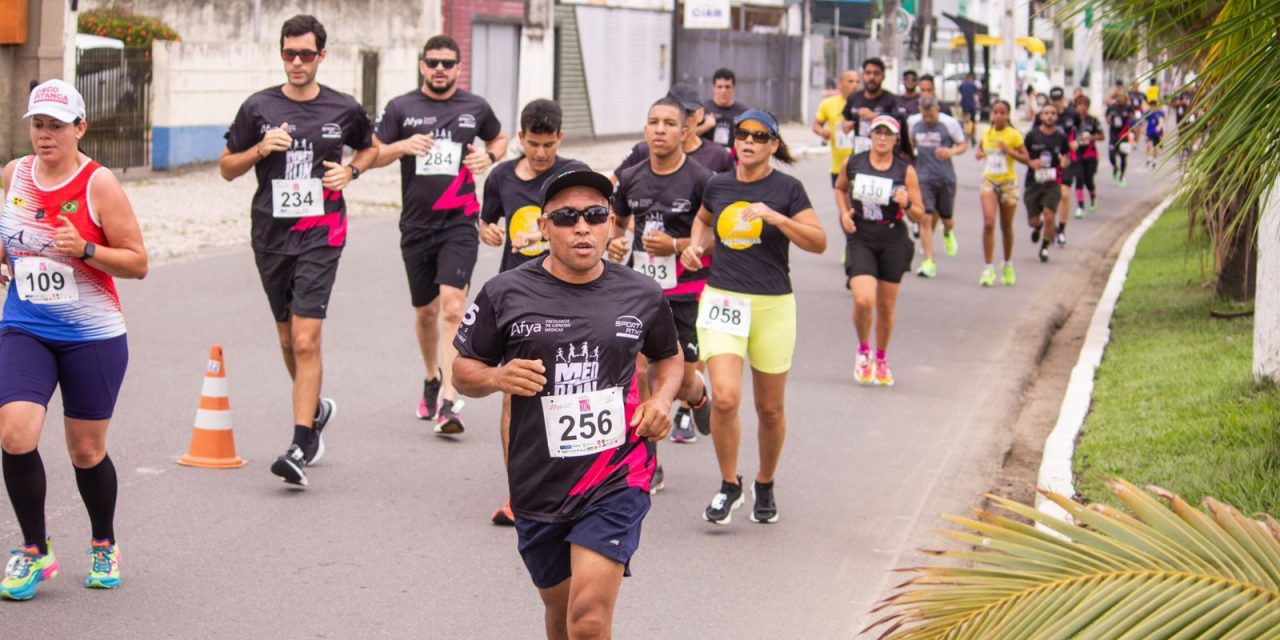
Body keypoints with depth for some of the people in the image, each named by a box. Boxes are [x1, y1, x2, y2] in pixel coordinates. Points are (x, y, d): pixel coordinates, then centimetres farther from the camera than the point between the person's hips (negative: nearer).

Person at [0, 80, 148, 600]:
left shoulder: (99, 184, -10)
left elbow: (138, 263, -9)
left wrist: (86, 250, -23)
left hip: (92, 336, -3)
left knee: (87, 452, 7)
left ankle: (104, 545, 34)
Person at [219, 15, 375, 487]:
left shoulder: (344, 110, 2)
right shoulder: (259, 108, 3)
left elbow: (370, 147, 22)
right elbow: (227, 168, 9)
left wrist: (351, 170, 1)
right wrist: (260, 149, -9)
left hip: (320, 235, -3)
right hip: (270, 235, 3)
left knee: (305, 340, -14)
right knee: (288, 339, 14)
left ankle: (301, 447, -16)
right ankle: (315, 409, 41)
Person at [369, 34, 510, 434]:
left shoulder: (475, 108, 5)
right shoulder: (401, 108, 4)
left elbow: (500, 138, 23)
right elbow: (373, 155, 7)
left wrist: (490, 156, 0)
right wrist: (402, 147, -13)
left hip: (459, 224, -2)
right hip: (416, 225, 2)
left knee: (452, 308, -18)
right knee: (426, 312, 14)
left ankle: (449, 401, -22)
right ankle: (432, 377, 41)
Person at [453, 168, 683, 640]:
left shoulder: (642, 295, 2)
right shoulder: (505, 294, -3)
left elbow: (668, 355, 21)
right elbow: (463, 371, 6)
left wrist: (662, 397, 1)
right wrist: (496, 378, -16)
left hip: (616, 480, -2)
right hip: (539, 486, 2)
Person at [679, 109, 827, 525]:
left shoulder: (787, 189, -3)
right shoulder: (717, 185, 7)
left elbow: (819, 242, -10)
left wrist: (775, 216, -22)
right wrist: (696, 244, 8)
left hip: (772, 305, -1)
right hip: (721, 300, 1)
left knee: (770, 408, 8)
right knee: (725, 398, -16)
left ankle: (765, 486, 32)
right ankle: (729, 485, 4)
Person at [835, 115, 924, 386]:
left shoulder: (906, 171, -4)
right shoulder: (853, 163, 0)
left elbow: (920, 215, 0)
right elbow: (840, 188, 21)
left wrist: (906, 205, -21)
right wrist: (844, 212, 3)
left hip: (893, 241, 1)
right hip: (860, 239, -1)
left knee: (886, 308, 9)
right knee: (863, 300, -19)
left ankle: (881, 359, 32)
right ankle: (863, 350, 9)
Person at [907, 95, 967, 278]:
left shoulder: (949, 123, -7)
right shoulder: (913, 122, 2)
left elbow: (963, 145, -1)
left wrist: (951, 151, -20)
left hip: (945, 178, -1)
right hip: (924, 177, 1)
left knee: (946, 219, 12)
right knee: (925, 218, -11)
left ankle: (947, 233, 51)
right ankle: (928, 262, -9)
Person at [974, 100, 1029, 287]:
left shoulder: (1013, 135, -7)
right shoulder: (986, 133, 4)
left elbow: (1026, 158, -8)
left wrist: (1009, 151, -21)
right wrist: (980, 153, 0)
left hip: (1008, 183, -2)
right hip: (989, 182, 2)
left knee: (1006, 227, 10)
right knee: (988, 223, -15)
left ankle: (1007, 265, 31)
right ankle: (989, 268, -14)